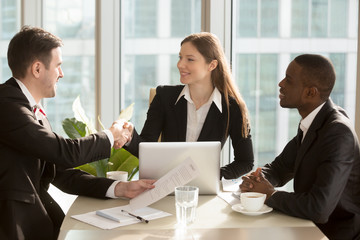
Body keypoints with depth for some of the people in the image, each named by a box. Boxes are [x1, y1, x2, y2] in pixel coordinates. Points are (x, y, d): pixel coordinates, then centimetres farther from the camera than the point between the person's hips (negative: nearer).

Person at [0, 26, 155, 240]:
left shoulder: (34, 111, 12)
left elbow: (61, 172, 10)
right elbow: (66, 153, -21)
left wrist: (120, 189, 1)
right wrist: (110, 136, -2)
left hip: (38, 218, 8)